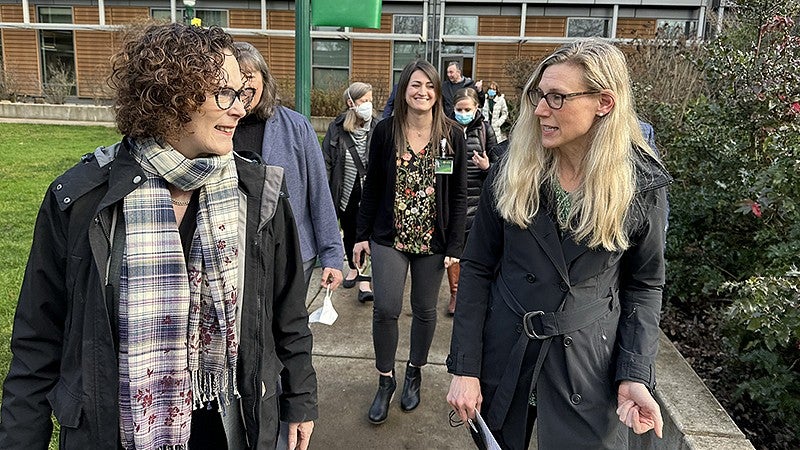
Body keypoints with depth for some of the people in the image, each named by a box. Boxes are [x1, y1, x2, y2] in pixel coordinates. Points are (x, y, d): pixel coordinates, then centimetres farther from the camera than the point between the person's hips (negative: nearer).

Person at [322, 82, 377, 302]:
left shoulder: (377, 129, -5)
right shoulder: (336, 129, -5)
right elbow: (326, 163, -2)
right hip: (346, 193, 2)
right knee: (349, 233, 18)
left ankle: (364, 280, 3)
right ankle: (353, 268, 40)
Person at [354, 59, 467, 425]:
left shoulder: (452, 135, -3)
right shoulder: (385, 131, -1)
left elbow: (459, 194, -2)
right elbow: (372, 186, 3)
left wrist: (454, 245, -7)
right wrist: (362, 235, 2)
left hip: (432, 240, 0)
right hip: (389, 237, 0)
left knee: (424, 309, 12)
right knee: (385, 309, -5)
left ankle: (414, 373, 34)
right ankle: (385, 380, 17)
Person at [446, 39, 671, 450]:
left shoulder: (644, 185, -9)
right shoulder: (512, 172, -7)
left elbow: (644, 284, 1)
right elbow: (477, 268, -4)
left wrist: (635, 376, -11)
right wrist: (464, 368, -8)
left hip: (588, 366, -1)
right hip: (502, 353, 2)